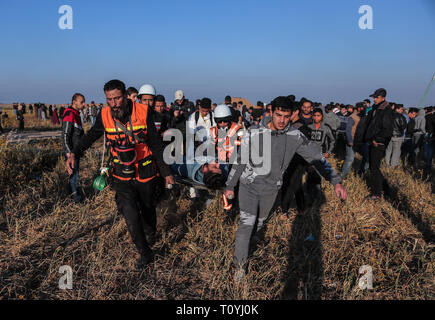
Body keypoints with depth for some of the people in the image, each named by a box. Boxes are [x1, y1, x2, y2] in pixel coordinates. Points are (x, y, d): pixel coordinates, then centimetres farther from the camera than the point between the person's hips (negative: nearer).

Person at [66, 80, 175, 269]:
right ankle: (145, 253, 12)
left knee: (147, 208, 18)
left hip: (145, 173, 0)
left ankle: (150, 233, 52)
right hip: (122, 175, 1)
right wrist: (74, 153, -6)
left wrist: (166, 172, -4)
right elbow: (91, 136, 9)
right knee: (131, 216, -11)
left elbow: (156, 145, -7)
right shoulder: (104, 116, -9)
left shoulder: (143, 112, -14)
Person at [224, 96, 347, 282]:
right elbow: (240, 160, -6)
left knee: (260, 221, 19)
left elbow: (317, 158, -8)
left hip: (271, 188, 3)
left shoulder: (295, 137, -13)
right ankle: (240, 264, 4)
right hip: (249, 184, -2)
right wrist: (230, 186, -1)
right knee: (247, 222, -13)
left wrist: (336, 181, -18)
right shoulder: (253, 133, -16)